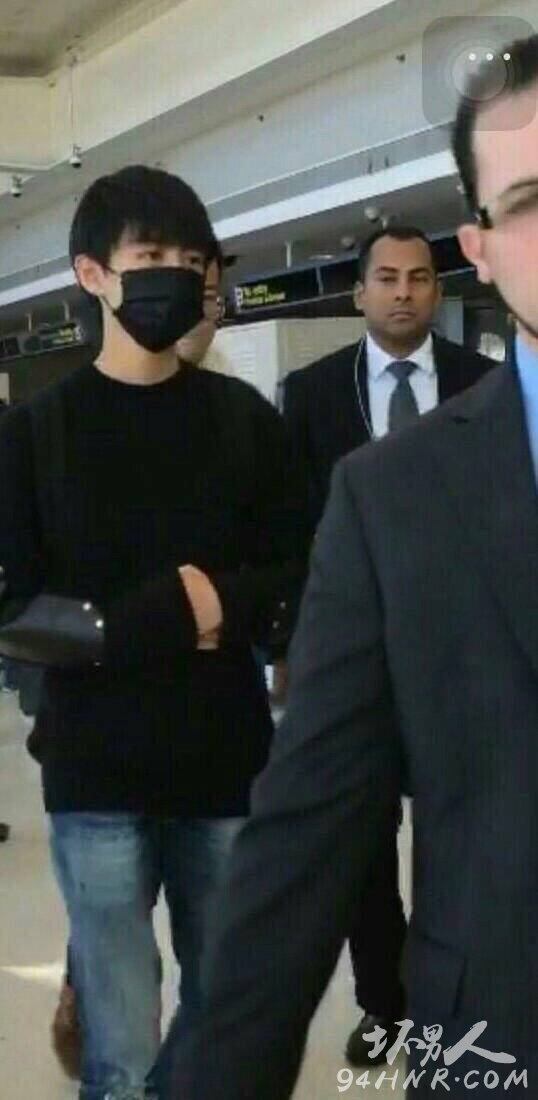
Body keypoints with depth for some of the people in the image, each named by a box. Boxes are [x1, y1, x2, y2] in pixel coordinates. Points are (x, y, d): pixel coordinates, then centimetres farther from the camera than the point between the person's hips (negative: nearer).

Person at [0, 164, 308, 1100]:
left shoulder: (245, 419, 5)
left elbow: (297, 578, 5)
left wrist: (221, 604, -15)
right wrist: (165, 615, -13)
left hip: (227, 764, 3)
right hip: (97, 776, -2)